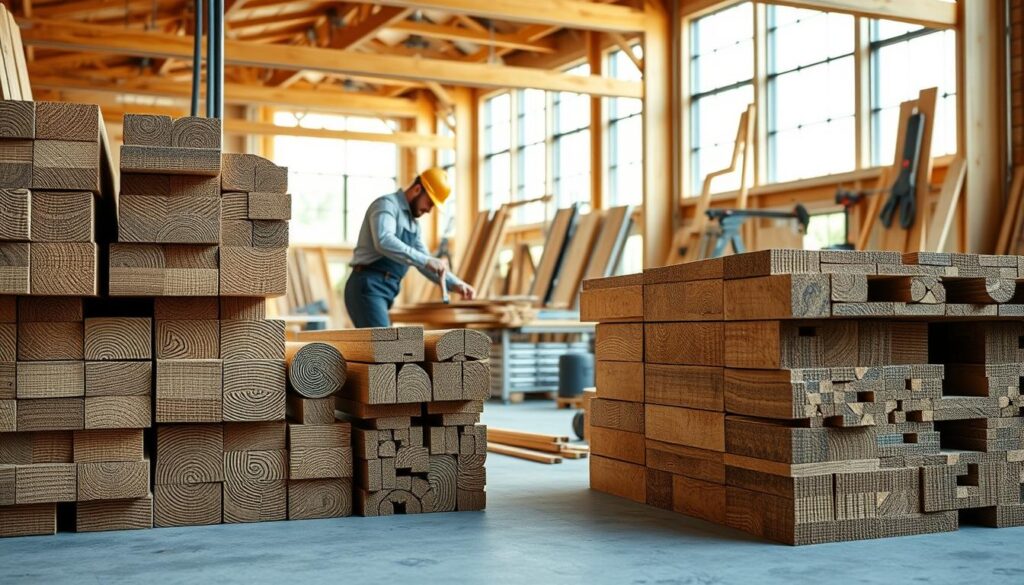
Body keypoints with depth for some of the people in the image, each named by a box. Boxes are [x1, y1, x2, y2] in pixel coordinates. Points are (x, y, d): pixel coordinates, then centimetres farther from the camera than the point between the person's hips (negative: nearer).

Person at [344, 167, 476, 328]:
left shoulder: (412, 223, 20)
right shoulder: (387, 204, -8)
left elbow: (423, 262, 24)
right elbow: (383, 241, -28)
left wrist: (455, 284, 9)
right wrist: (426, 260, -33)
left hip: (383, 292, 10)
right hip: (368, 288, -10)